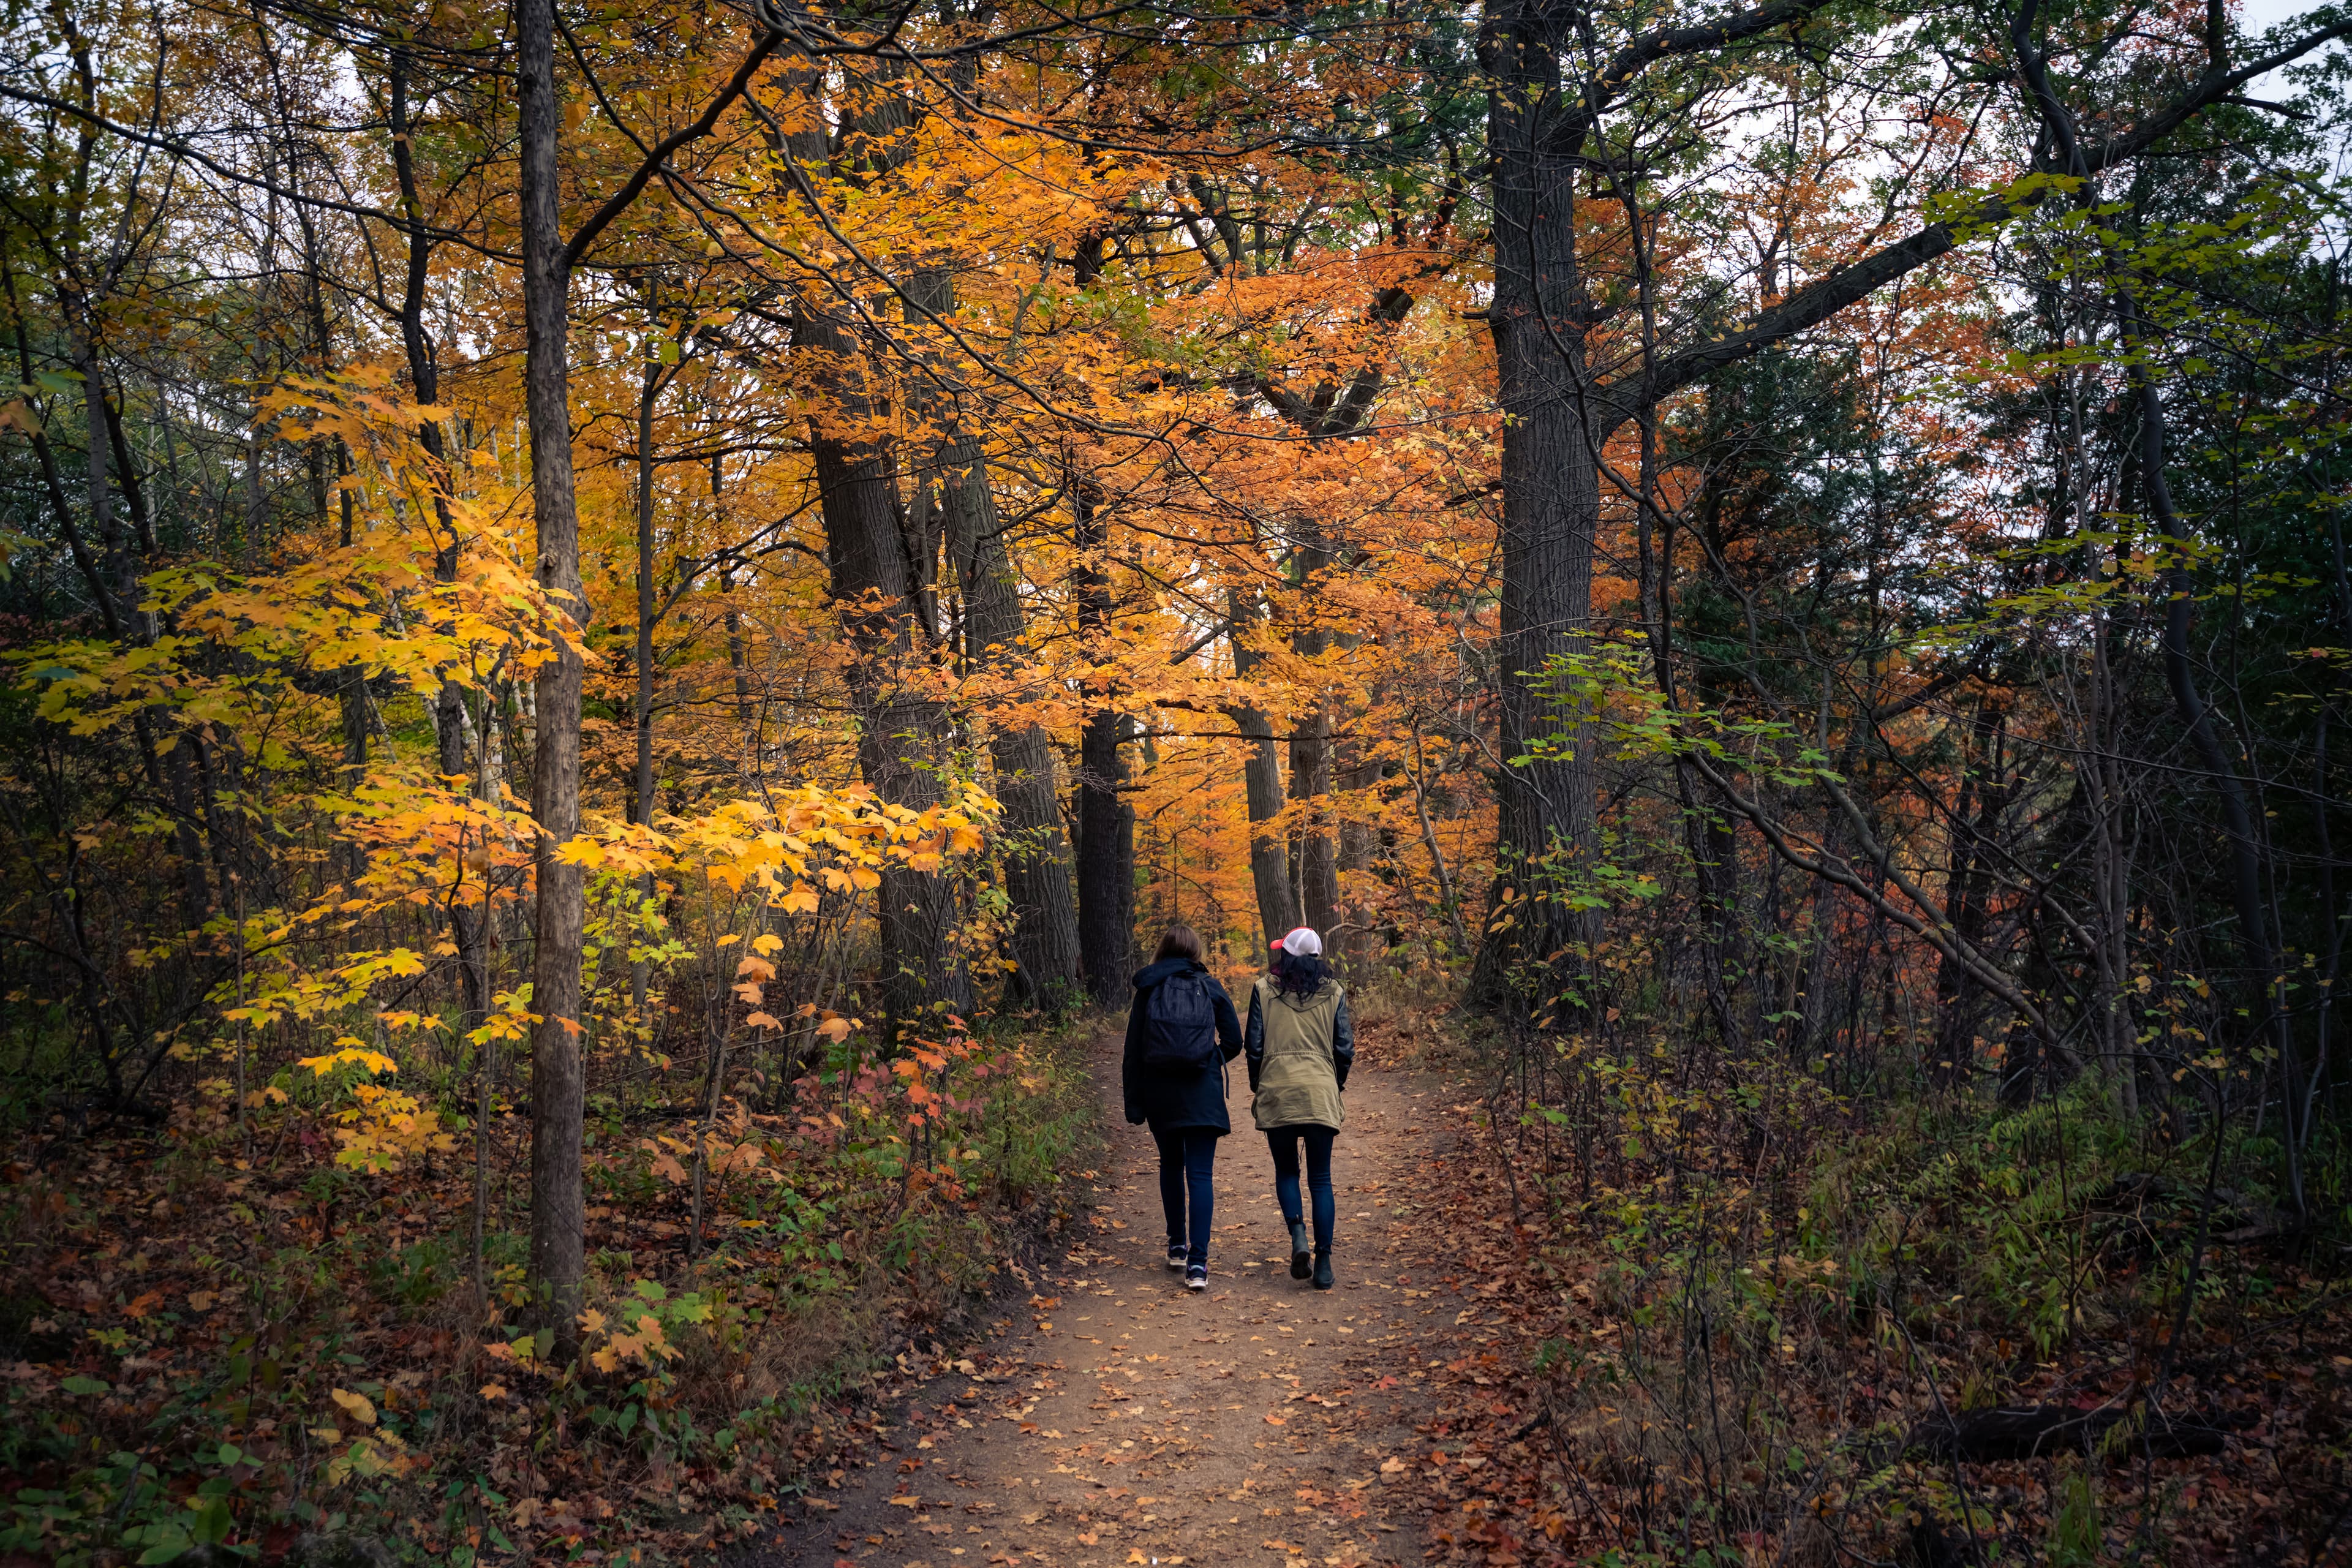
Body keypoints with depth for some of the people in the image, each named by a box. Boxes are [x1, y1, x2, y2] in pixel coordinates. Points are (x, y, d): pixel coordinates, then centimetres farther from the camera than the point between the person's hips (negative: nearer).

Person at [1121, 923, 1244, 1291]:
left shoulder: (1148, 991, 0)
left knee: (1171, 1164, 22)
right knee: (1201, 1173, -3)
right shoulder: (1210, 988, 0)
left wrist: (1133, 1105, 2)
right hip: (1203, 1093, -1)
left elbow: (1133, 1050, -1)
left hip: (1159, 1093, 1)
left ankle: (1178, 1246, 28)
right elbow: (1233, 1041, 1)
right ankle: (1197, 1262, -14)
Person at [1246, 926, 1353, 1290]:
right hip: (1321, 1095, 1)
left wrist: (1256, 1087, 13)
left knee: (1285, 1171, 15)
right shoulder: (1333, 992, 5)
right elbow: (1345, 1049, 3)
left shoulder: (1264, 989, 1)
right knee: (1320, 1179, 7)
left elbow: (1253, 1045, -1)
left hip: (1276, 1092, -1)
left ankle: (1298, 1234, -10)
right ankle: (1324, 1263, 1)